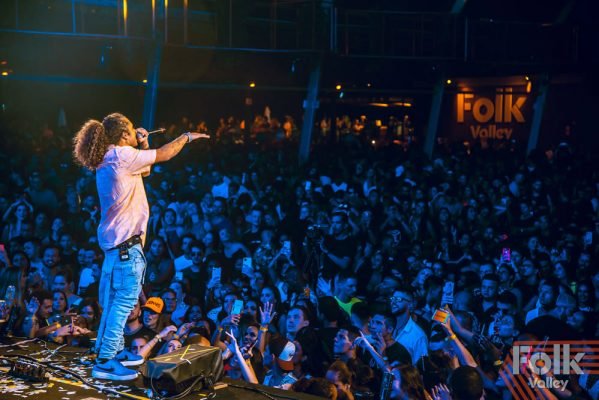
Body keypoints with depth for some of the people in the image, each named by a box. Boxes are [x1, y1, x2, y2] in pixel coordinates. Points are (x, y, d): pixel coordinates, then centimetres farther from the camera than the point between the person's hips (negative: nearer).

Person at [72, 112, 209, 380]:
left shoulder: (107, 161, 16)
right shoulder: (121, 155, -14)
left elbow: (145, 171, 27)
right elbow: (163, 155, -7)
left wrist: (143, 146, 16)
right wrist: (187, 136, 7)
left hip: (114, 240, 11)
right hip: (127, 241, -11)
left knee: (114, 301, 17)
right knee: (124, 301, -10)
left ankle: (111, 351, 25)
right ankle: (105, 362, -12)